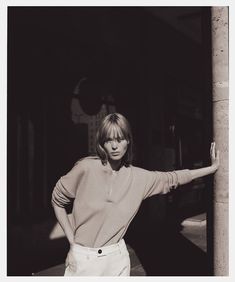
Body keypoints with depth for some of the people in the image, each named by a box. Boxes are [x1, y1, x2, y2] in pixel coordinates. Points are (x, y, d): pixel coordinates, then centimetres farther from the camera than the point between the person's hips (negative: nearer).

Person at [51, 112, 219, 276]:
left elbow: (173, 178, 8)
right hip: (82, 258, -2)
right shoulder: (86, 168, -12)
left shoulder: (139, 178, -2)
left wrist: (212, 168, 9)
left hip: (117, 259, 2)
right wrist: (72, 243, -3)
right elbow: (57, 201, -2)